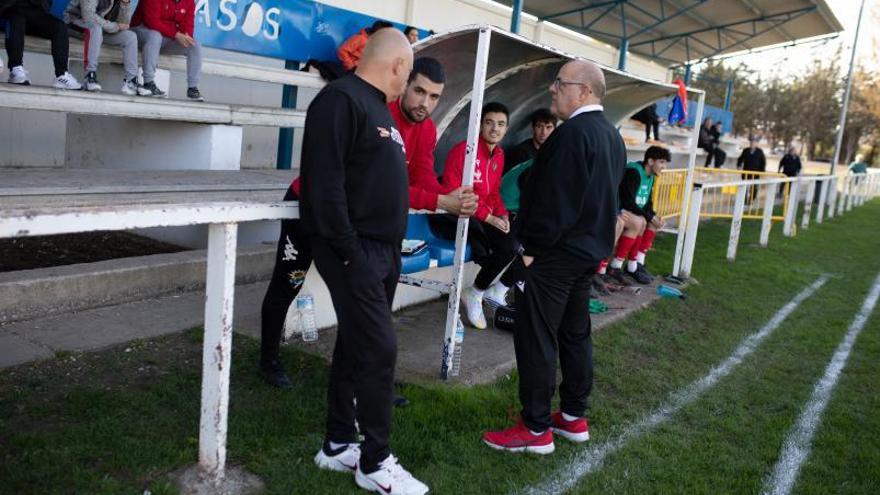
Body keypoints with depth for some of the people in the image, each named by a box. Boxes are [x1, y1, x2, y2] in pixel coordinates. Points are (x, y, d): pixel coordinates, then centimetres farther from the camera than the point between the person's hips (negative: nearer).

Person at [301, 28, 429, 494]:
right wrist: (350, 252, -21)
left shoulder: (377, 107, 18)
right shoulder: (341, 99, -13)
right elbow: (325, 184, -21)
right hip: (354, 250, -10)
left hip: (382, 249, 10)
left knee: (356, 347, 14)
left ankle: (338, 445, 26)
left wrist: (389, 250, 16)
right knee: (379, 350, -6)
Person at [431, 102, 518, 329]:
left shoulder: (499, 155, 11)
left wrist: (502, 214, -2)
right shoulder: (463, 150, -13)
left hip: (481, 221, 8)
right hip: (452, 218, -8)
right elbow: (452, 191, -19)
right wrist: (488, 217, -19)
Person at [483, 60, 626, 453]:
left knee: (536, 340, -2)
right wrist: (593, 240, 20)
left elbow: (555, 200, -23)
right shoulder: (612, 136, 12)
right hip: (588, 250, 10)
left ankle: (536, 429, 6)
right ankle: (574, 417, 27)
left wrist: (533, 248, -15)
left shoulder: (573, 133, -20)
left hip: (555, 252, -10)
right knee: (575, 335, 16)